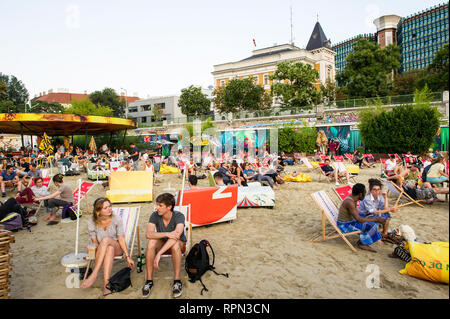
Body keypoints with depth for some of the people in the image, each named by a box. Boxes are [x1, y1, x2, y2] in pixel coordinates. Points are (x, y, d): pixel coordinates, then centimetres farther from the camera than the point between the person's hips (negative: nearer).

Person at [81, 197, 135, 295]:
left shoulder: (116, 219, -10)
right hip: (100, 251, 1)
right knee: (110, 249, -37)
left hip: (117, 248, 0)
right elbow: (95, 243, -2)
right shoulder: (91, 223, -9)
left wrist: (128, 257, -13)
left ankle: (94, 275, -37)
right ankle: (106, 284, -42)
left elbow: (121, 239, -9)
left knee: (106, 239, -35)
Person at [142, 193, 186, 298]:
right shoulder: (155, 215, -15)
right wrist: (167, 234, -41)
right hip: (162, 244, 3)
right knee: (151, 242, -30)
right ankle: (149, 280, -19)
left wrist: (159, 254, -46)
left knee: (175, 244, -37)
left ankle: (177, 281, -25)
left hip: (179, 245, -2)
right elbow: (148, 234, -27)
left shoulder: (179, 216, -24)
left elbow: (176, 235, -39)